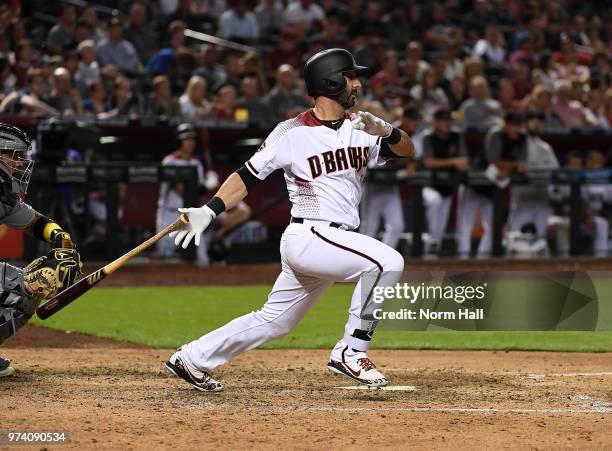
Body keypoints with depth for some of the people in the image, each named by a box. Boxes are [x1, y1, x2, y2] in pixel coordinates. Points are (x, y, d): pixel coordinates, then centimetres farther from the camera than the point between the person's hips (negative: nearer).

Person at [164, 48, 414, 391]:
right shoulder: (292, 134, -7)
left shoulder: (359, 129, 8)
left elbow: (407, 150, 4)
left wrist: (384, 130, -17)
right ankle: (351, 352, -17)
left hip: (336, 243, 7)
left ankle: (192, 359, 26)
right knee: (388, 261, -24)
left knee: (273, 322, 14)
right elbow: (248, 176, -4)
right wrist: (210, 211, -15)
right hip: (308, 237, -7)